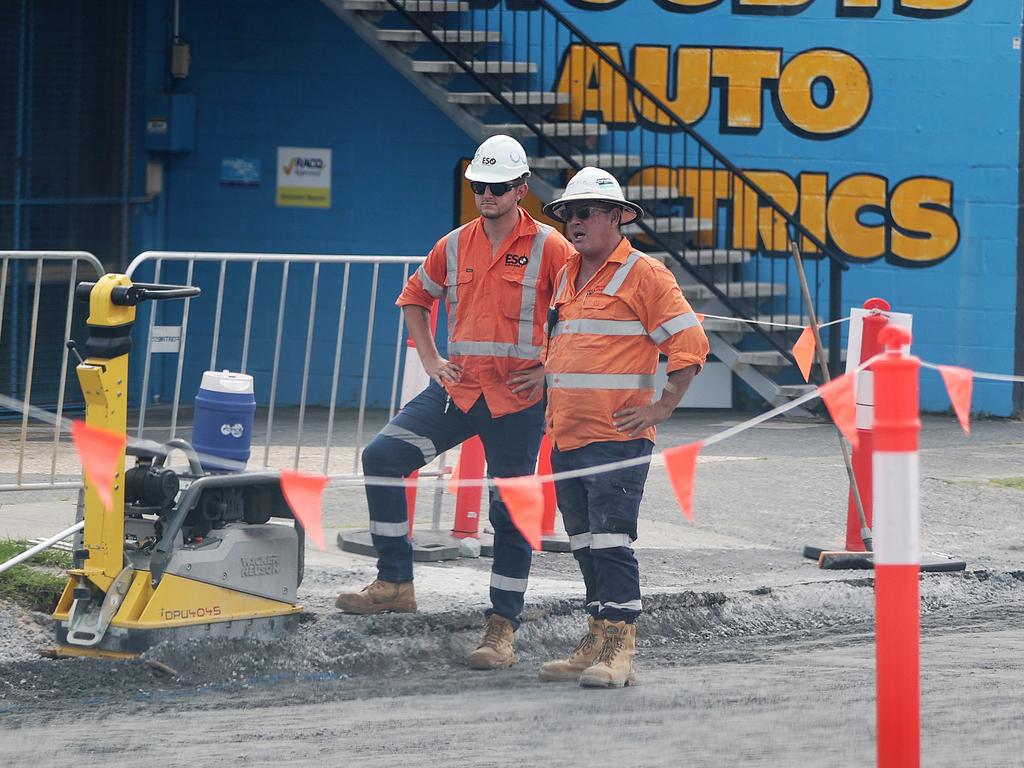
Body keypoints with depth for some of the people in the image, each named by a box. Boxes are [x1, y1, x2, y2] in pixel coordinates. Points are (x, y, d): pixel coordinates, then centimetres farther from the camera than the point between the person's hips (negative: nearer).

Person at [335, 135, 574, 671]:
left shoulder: (549, 248, -7)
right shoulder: (455, 246, 8)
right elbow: (414, 297, 25)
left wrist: (551, 368, -8)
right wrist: (430, 359, 14)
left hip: (516, 398, -4)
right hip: (458, 386, 5)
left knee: (511, 512, 0)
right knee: (382, 456, -10)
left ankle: (502, 627, 8)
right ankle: (395, 582, -1)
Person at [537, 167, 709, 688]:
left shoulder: (643, 274, -5)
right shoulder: (566, 277, 17)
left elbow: (689, 344, -8)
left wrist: (661, 407, -11)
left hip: (617, 436, -8)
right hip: (566, 438, 8)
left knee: (611, 541, -11)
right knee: (585, 543, 10)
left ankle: (619, 649, -10)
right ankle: (597, 642, 15)